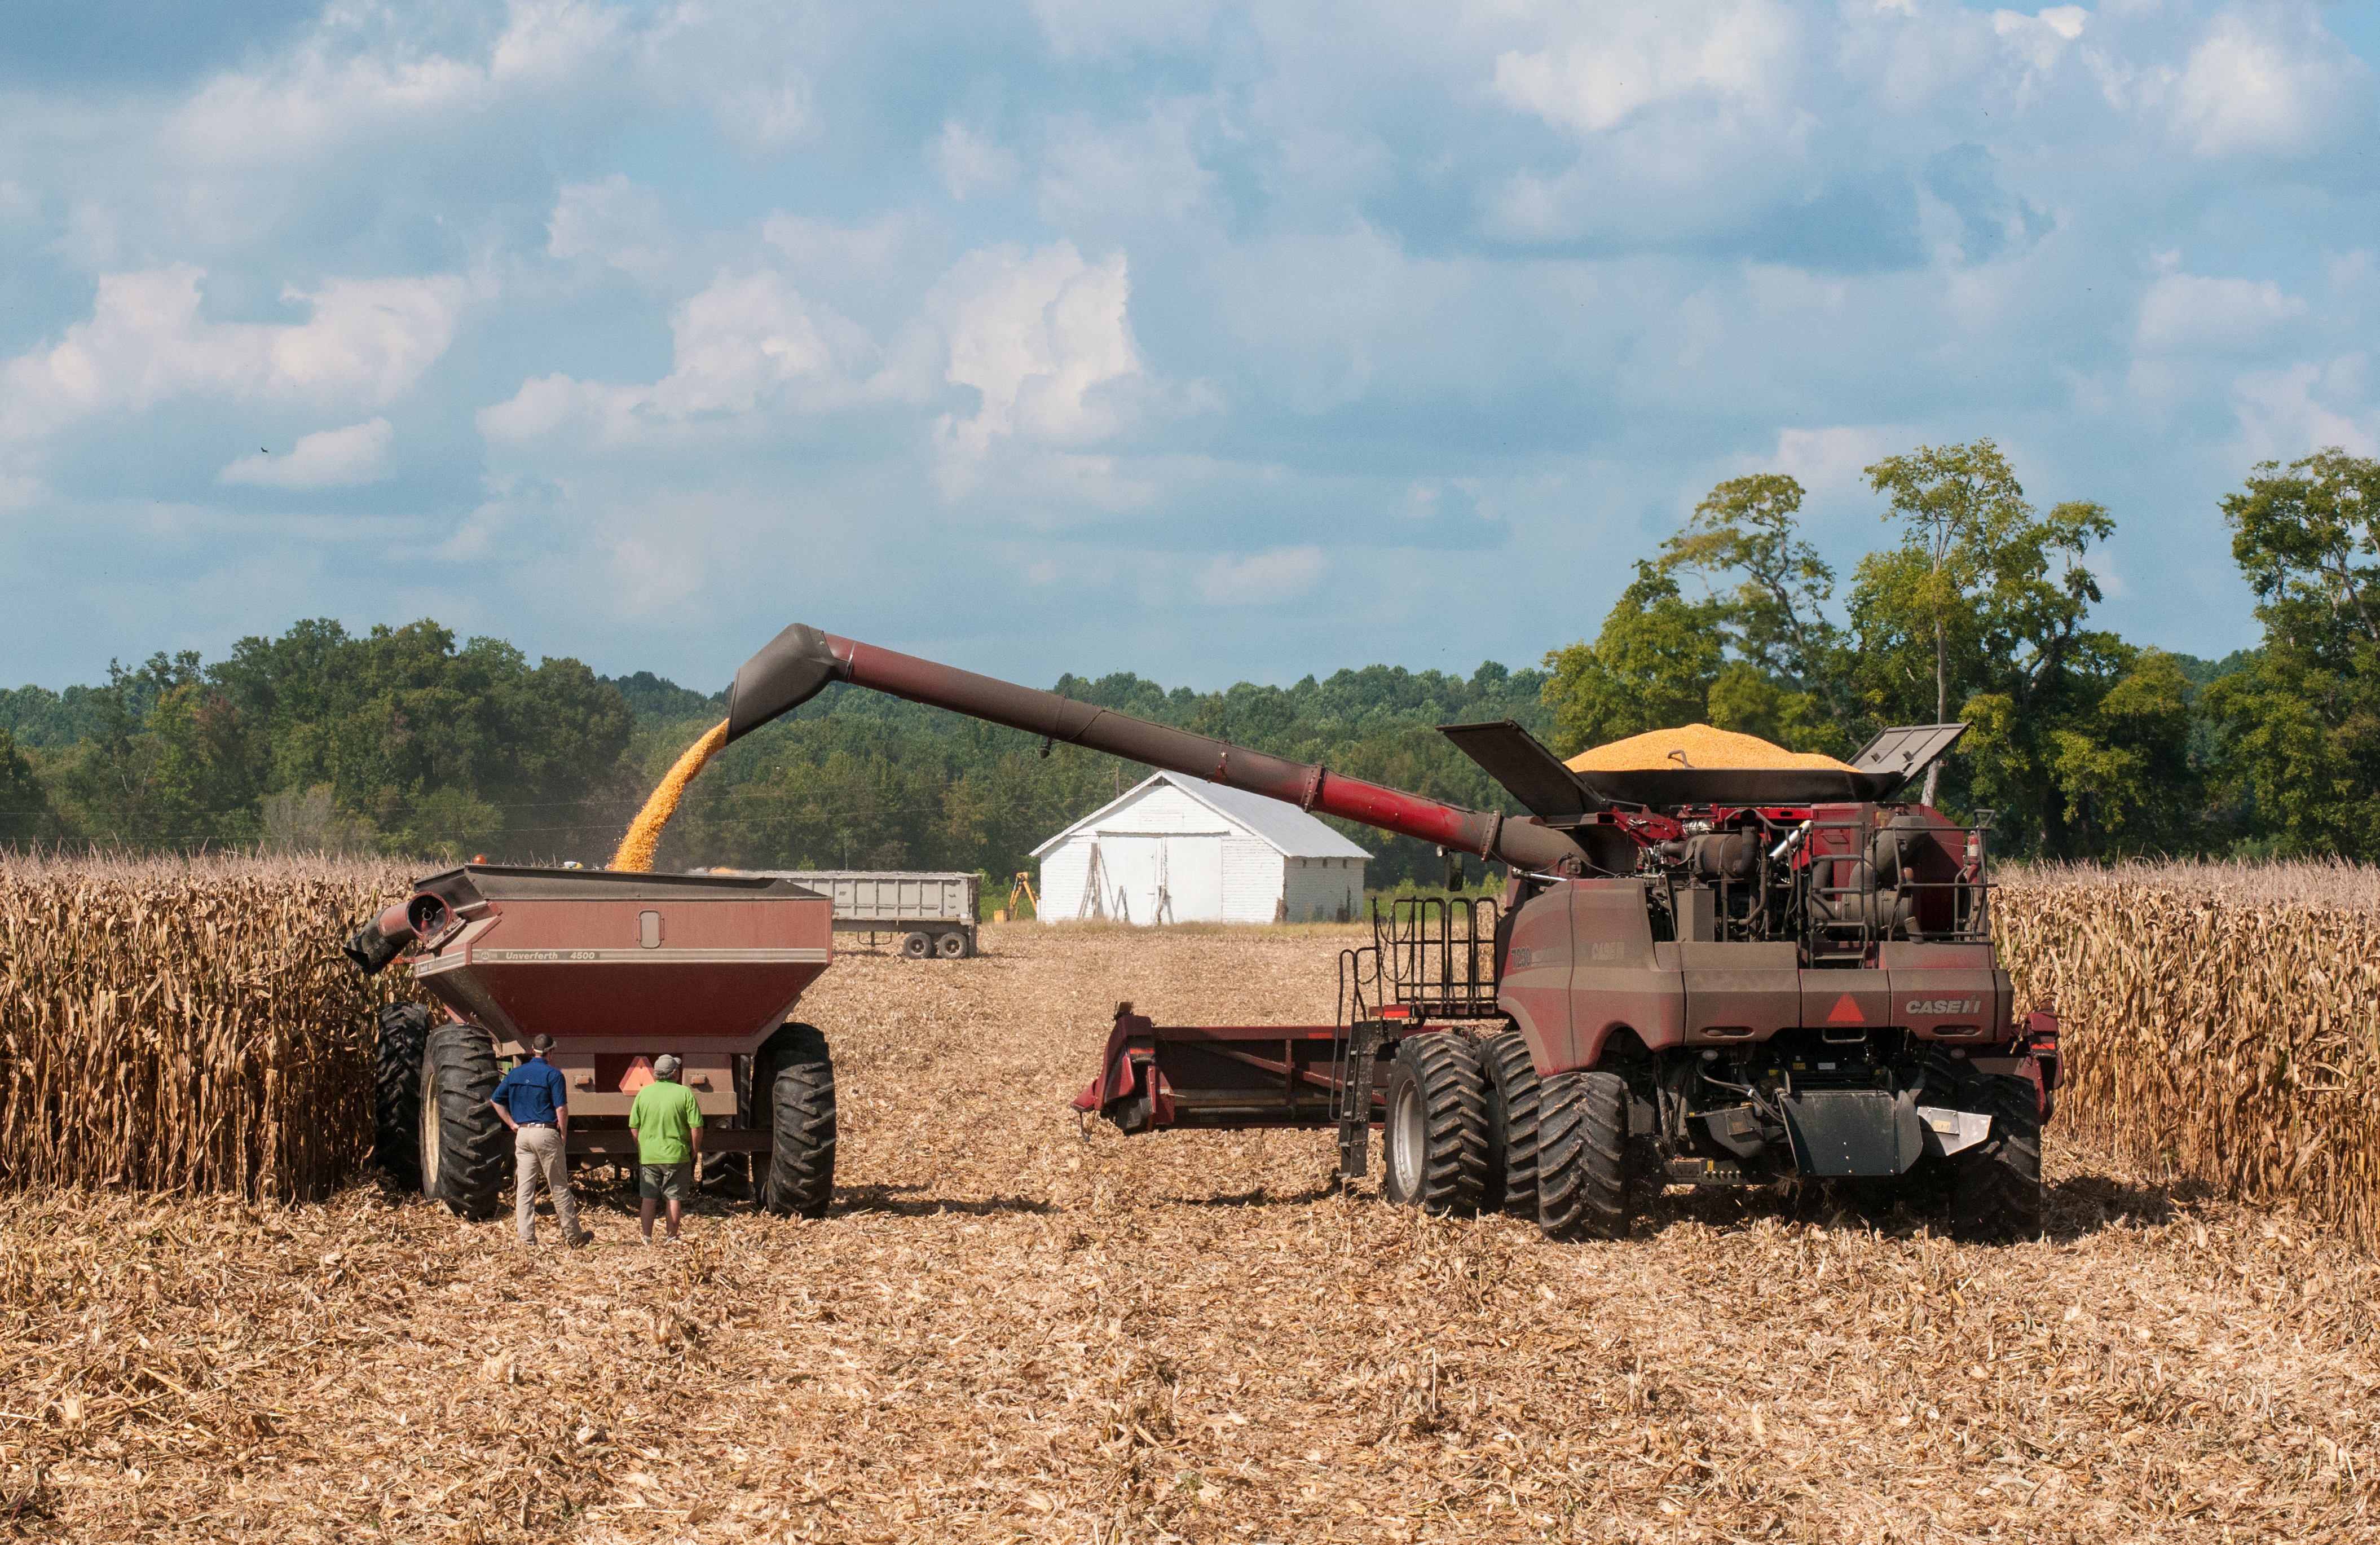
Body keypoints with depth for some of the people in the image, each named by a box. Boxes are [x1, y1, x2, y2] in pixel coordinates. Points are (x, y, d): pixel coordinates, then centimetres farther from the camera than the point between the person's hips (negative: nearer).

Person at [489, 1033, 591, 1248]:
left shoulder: (515, 1074, 8)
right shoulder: (553, 1074, -8)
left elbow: (495, 1100, 11)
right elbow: (561, 1108, -15)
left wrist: (513, 1124, 11)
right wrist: (563, 1135, -3)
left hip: (523, 1134, 4)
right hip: (546, 1133, -4)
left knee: (525, 1190, 6)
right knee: (559, 1188, 4)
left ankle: (527, 1239, 3)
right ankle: (573, 1236, 11)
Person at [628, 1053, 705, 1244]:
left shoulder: (644, 1093, 0)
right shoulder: (684, 1093, -8)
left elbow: (634, 1126, 4)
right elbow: (696, 1127, -10)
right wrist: (695, 1151, 3)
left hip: (648, 1155, 2)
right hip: (677, 1155, -2)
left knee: (648, 1199, 8)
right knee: (674, 1198, 7)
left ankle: (647, 1238, 9)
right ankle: (671, 1237, 9)